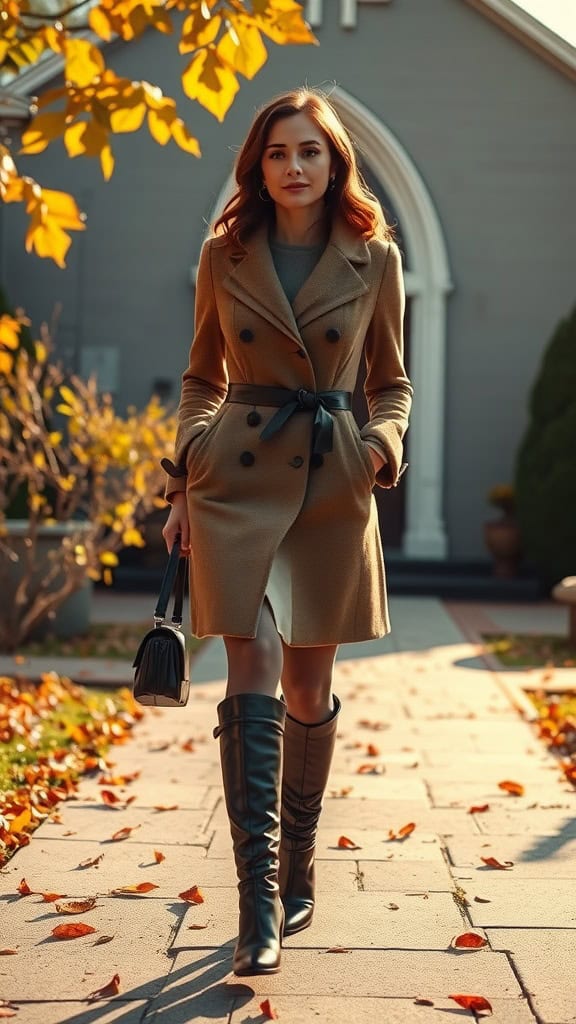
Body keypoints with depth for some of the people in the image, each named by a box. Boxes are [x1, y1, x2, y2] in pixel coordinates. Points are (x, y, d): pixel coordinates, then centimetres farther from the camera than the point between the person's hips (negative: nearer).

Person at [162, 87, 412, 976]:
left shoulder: (374, 258, 3)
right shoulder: (225, 255, 4)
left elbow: (391, 381, 12)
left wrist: (384, 442, -8)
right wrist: (183, 480, 6)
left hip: (332, 486, 1)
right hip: (239, 479, 0)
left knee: (310, 687, 8)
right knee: (253, 679, -11)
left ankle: (297, 874, 27)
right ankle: (258, 902, -7)